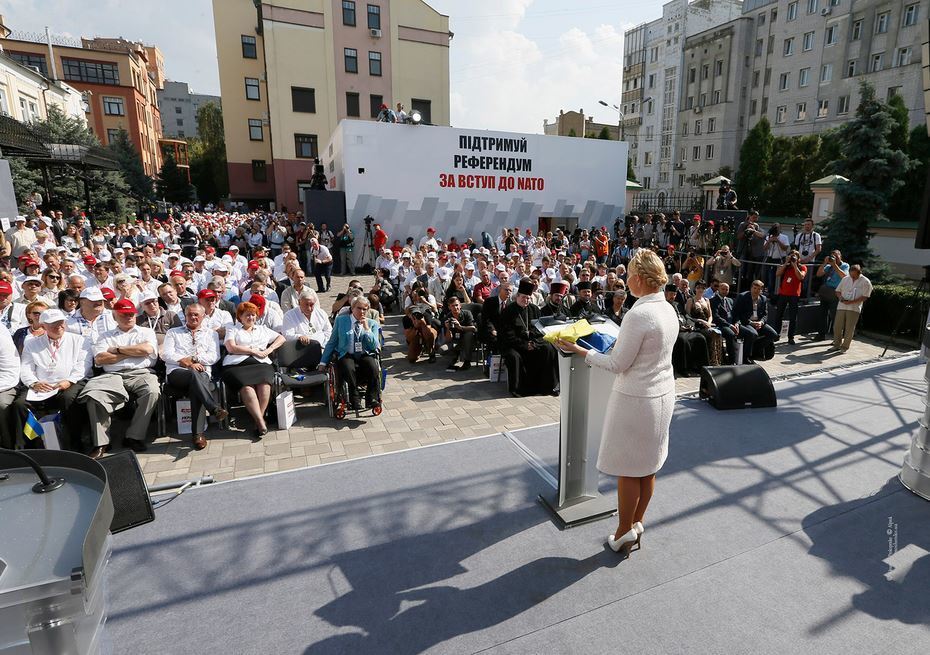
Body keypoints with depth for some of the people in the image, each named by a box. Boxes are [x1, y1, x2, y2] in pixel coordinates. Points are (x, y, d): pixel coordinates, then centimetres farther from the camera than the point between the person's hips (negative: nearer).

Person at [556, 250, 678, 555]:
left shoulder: (639, 314, -24)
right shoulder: (668, 309, 4)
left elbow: (618, 365, -19)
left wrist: (581, 351, -13)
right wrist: (618, 344, 14)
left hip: (636, 399, -9)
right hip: (662, 394, 9)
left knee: (628, 468, 7)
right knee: (647, 466, 19)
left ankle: (625, 531, 22)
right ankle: (637, 522, 35)